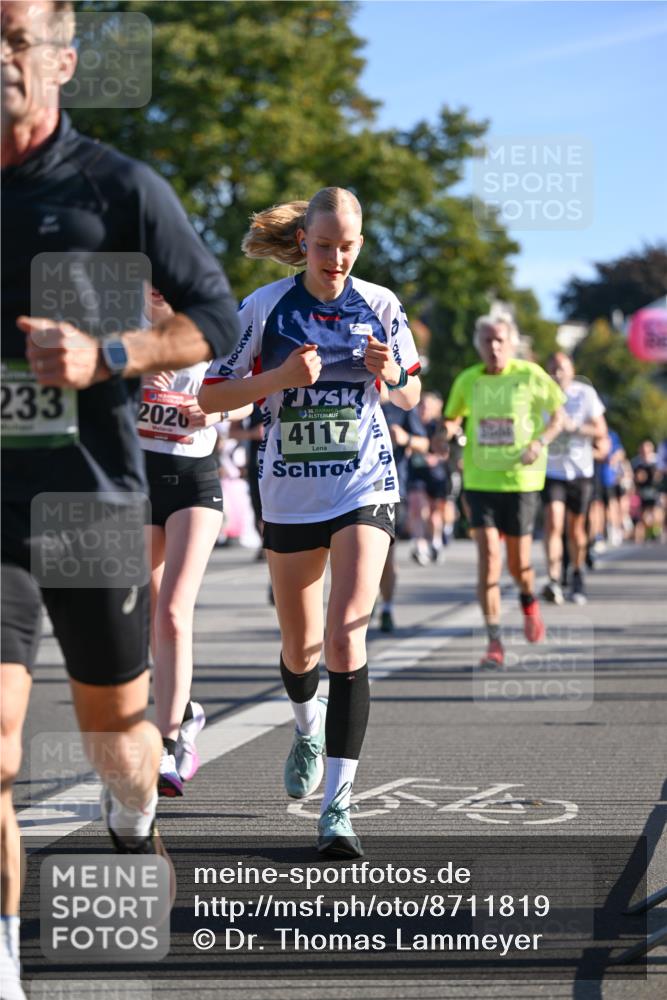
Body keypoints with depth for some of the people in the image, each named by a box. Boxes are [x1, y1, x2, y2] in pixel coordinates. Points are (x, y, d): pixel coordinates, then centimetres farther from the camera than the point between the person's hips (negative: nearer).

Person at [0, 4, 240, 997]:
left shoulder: (118, 187, -3)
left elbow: (216, 317, -2)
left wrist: (106, 356, -16)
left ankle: (133, 822, 50)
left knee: (115, 718, 15)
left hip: (93, 499, -1)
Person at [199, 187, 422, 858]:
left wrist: (390, 373, -13)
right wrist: (281, 377, -20)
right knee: (299, 647, 12)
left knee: (345, 637, -16)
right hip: (289, 494, 1)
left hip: (365, 489, -1)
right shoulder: (264, 307, -5)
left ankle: (337, 808, -15)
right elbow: (210, 397, -5)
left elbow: (410, 396, 10)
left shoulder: (379, 305, -1)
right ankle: (308, 728, 49)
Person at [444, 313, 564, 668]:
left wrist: (540, 442, -13)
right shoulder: (467, 380, 2)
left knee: (518, 562, 5)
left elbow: (557, 416, 5)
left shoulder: (530, 375, -4)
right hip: (479, 479, 1)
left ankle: (528, 601, 42)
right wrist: (448, 429, -7)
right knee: (488, 554, -11)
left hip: (520, 479, -1)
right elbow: (453, 416, 16)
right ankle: (494, 642, -8)